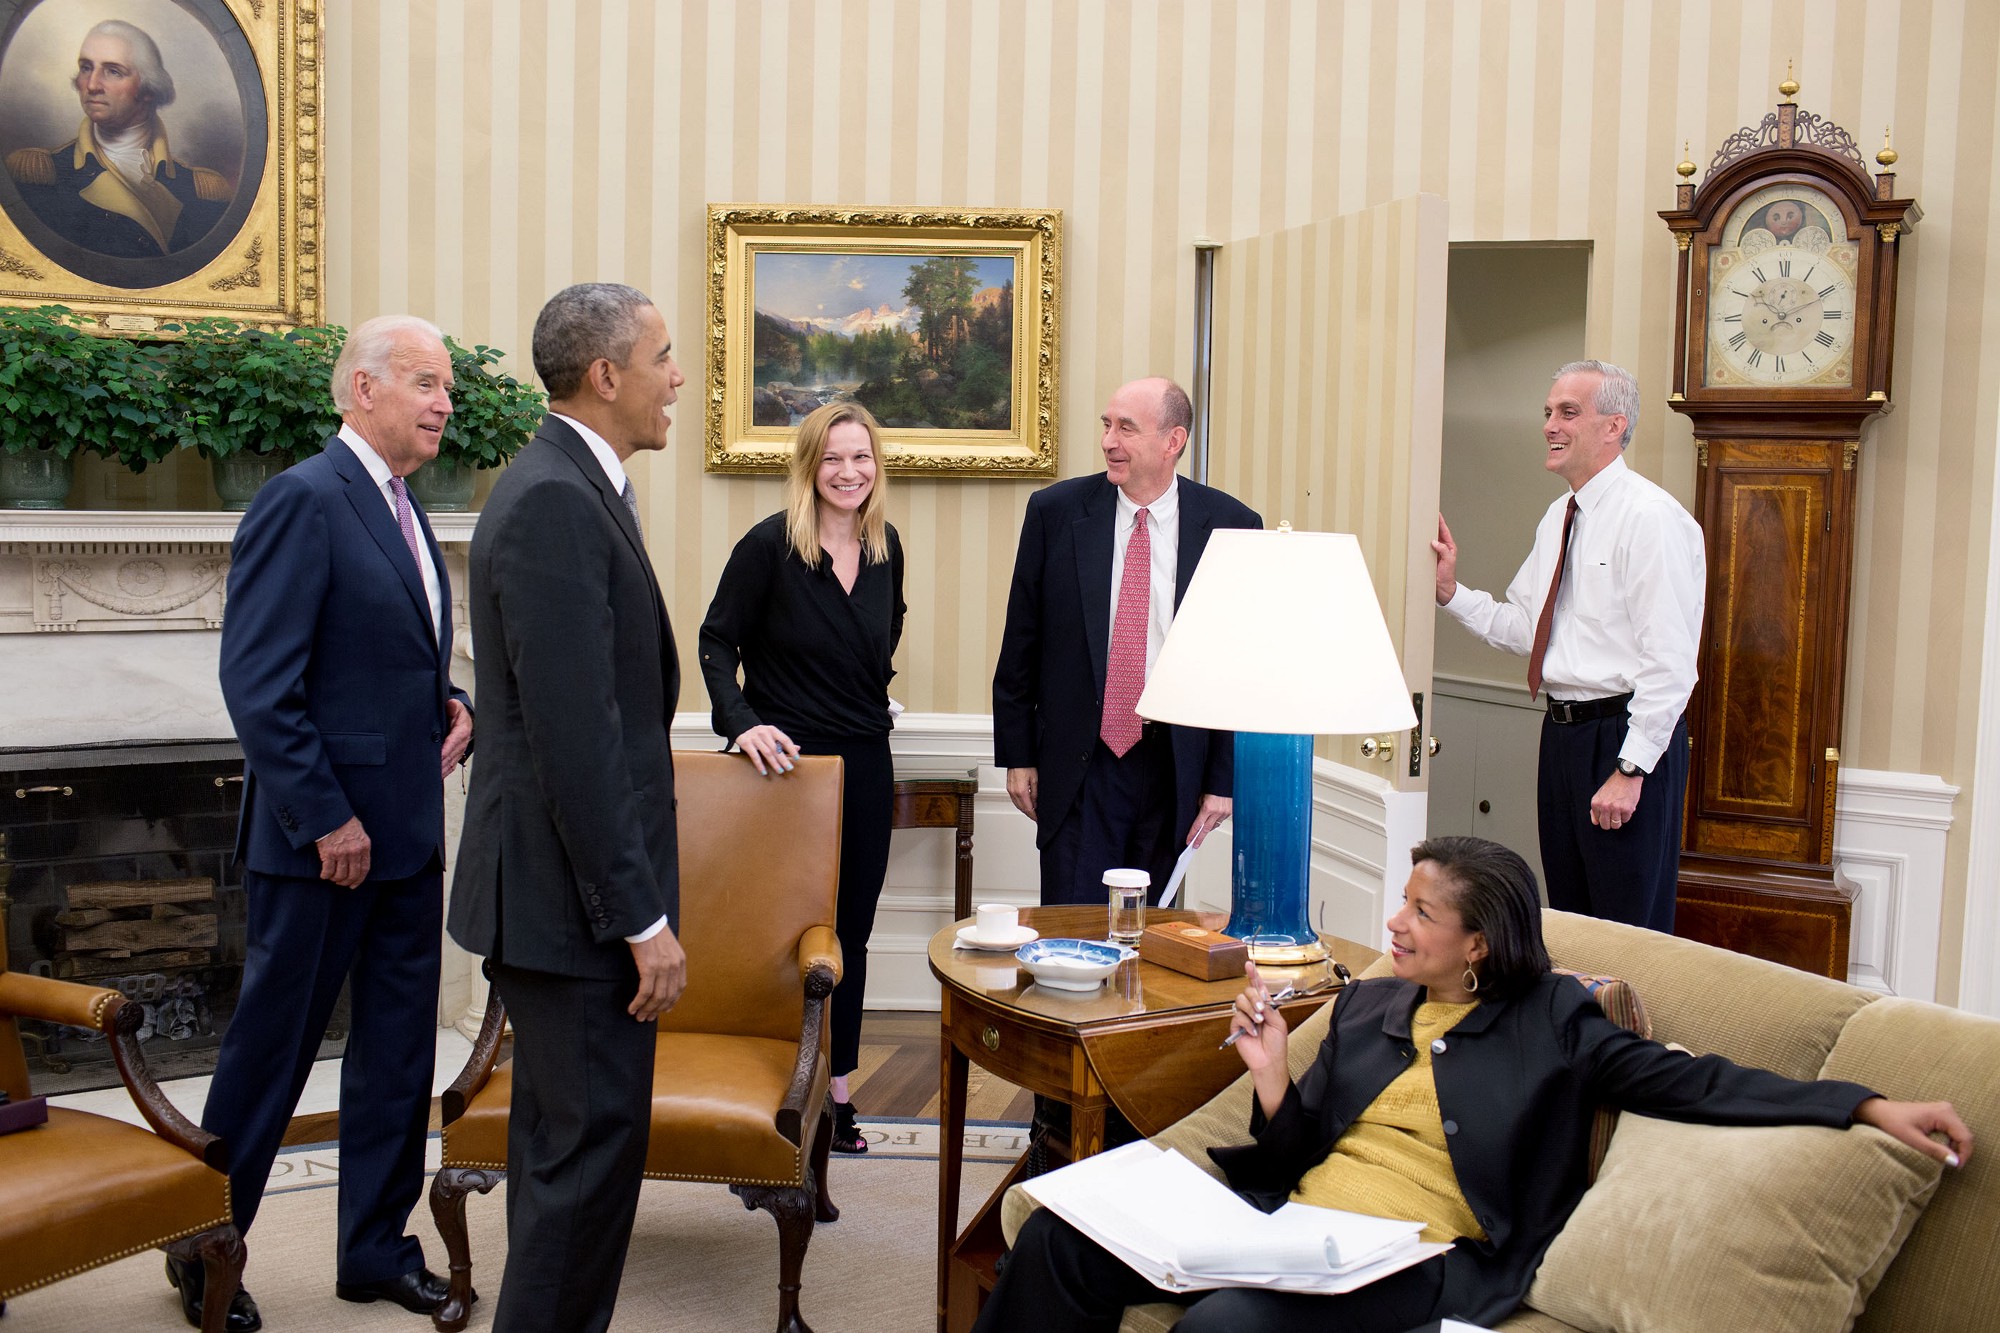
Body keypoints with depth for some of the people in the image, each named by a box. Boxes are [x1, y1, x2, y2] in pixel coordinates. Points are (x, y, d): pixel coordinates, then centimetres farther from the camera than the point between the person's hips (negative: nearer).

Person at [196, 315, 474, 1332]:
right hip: (322, 839, -8)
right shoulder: (304, 499, -14)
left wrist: (451, 705, 4)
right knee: (270, 1053, 6)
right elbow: (257, 682, -19)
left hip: (408, 835, 9)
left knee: (398, 1051, 14)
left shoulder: (405, 514, 14)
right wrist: (325, 818, -19)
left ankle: (376, 1249, 28)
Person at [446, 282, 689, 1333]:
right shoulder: (555, 502, -20)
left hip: (564, 884, 11)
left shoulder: (568, 486, 13)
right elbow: (576, 741, -24)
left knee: (564, 1142, 19)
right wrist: (641, 917, -20)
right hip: (573, 894, -11)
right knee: (593, 1147, -1)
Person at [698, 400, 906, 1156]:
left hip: (865, 762, 5)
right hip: (787, 757, -5)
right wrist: (741, 722, -20)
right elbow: (718, 642, -7)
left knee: (850, 930, 11)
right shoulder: (770, 546, -10)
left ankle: (835, 1092, 23)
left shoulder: (886, 547, 5)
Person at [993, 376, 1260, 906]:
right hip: (1078, 765, 0)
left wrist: (1224, 778, 0)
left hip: (1175, 766, 0)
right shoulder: (1055, 511, -1)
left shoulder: (1231, 525, -3)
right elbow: (1020, 642, 4)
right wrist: (1016, 755, 3)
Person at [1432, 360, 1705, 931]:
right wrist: (1450, 591, 3)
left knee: (1630, 931, 0)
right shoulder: (1558, 518, 13)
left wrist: (1629, 770, -21)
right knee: (1568, 917, 18)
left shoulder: (1652, 518, -15)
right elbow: (1522, 627, 16)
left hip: (1625, 735, -9)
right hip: (1563, 729, 9)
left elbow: (1669, 663, -19)